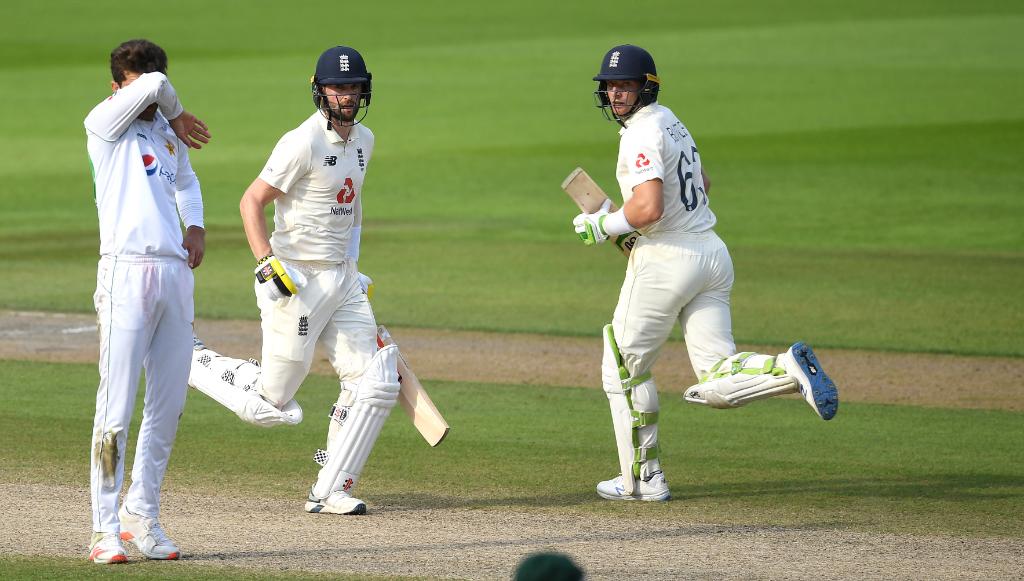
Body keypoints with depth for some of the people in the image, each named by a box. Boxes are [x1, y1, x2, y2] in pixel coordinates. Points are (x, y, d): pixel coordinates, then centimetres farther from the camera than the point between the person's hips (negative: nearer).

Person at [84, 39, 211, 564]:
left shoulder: (167, 132, 20)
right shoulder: (104, 123, 2)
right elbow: (156, 85, -12)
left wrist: (195, 224, 19)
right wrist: (177, 115, 8)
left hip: (176, 274, 6)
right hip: (127, 270, -6)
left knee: (168, 406, 6)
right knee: (116, 407, -9)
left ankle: (141, 516, 17)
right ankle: (105, 529, -7)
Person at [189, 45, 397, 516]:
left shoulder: (362, 140, 9)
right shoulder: (304, 143, -17)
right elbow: (251, 202, -17)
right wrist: (268, 263, -27)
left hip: (343, 280, 8)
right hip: (298, 284, -8)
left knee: (375, 385, -3)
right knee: (271, 404, -3)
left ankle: (329, 492, 4)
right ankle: (188, 359, 18)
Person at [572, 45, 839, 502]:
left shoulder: (642, 134, -14)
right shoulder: (669, 121, 16)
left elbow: (649, 208, -26)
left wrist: (602, 226, -10)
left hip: (666, 259, -8)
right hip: (712, 254, 8)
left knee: (625, 370, 9)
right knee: (719, 383, 1)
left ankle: (643, 478, 13)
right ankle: (790, 368, -24)